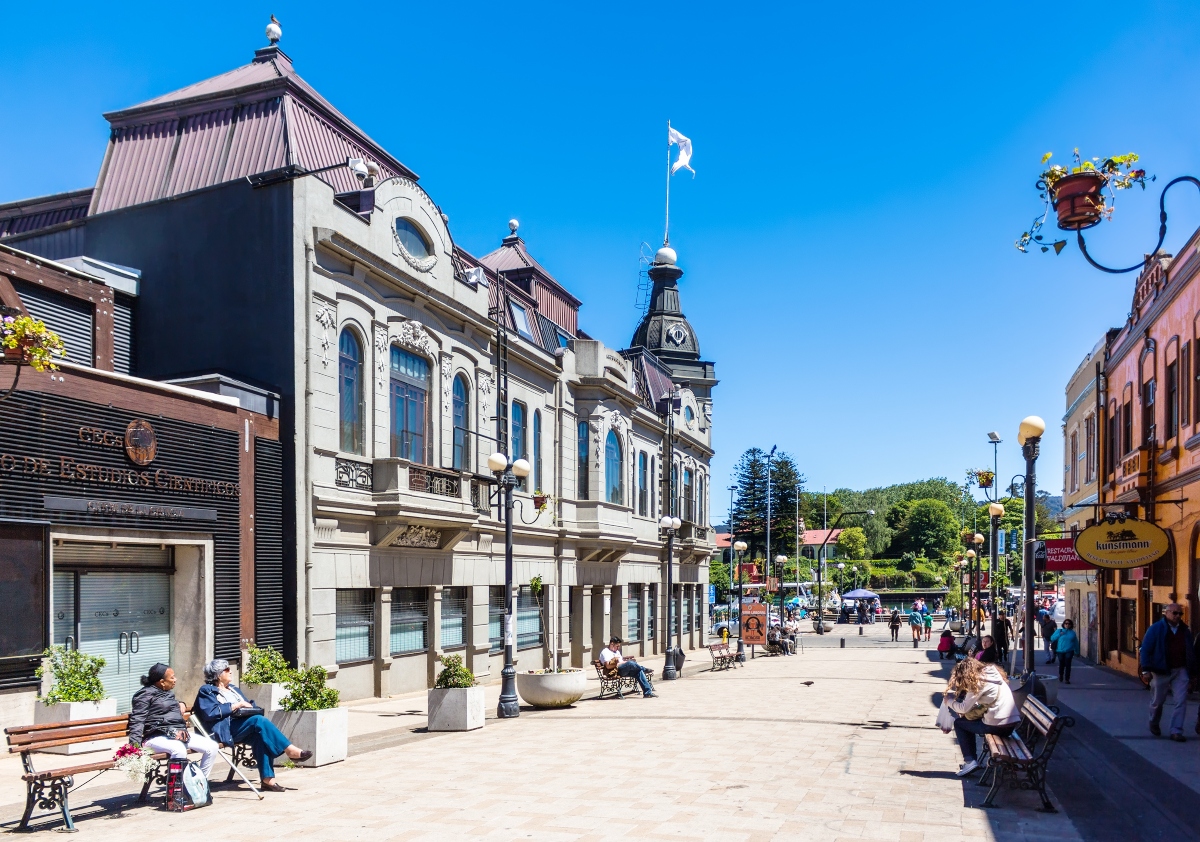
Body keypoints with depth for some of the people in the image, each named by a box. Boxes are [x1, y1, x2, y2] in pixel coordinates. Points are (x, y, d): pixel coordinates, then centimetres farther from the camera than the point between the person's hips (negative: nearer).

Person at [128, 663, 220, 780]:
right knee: (179, 749, -40)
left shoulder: (168, 693, 23)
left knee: (212, 746, -8)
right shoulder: (145, 694, -3)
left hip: (179, 733, 9)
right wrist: (135, 744, -25)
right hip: (158, 736, -9)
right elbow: (137, 721, -12)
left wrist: (180, 703, 24)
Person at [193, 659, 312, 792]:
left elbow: (249, 705, 29)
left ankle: (267, 779, -34)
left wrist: (249, 706, 4)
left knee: (260, 737, -29)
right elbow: (210, 712, -11)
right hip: (226, 730, -6)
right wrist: (236, 705, -10)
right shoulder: (207, 691, 8)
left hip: (242, 727, 6)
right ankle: (291, 751, -30)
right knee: (259, 720, -31)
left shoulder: (233, 689, 30)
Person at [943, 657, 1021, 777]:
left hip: (998, 726, -8)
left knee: (959, 723, 10)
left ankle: (970, 761, 4)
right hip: (1013, 723, 8)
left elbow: (964, 708, -7)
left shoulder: (978, 681, -10)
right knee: (968, 722, 23)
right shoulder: (992, 672, 15)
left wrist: (949, 701, 10)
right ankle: (971, 760, 22)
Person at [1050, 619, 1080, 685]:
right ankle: (1061, 676, 33)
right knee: (1061, 664, 8)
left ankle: (1067, 679, -4)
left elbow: (1076, 643, 13)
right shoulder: (1059, 631, 5)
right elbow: (1052, 638, 3)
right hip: (1060, 651, 0)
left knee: (1068, 664, -8)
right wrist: (1059, 635, -9)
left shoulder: (1072, 633, 8)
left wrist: (1076, 652, 13)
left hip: (1069, 651, 0)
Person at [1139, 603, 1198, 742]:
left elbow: (1191, 652, 15)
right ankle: (1154, 723, 34)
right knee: (1158, 700, 9)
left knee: (1181, 701, -4)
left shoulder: (1185, 630, 9)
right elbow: (1146, 649, -8)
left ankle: (1176, 731, 1)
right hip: (1161, 671, -3)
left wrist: (1193, 672, 13)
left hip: (1181, 671, 3)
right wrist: (1146, 669, -14)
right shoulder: (1156, 629, -6)